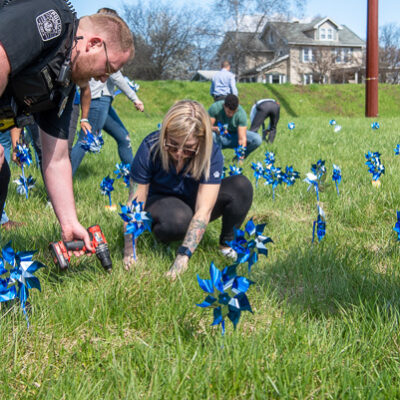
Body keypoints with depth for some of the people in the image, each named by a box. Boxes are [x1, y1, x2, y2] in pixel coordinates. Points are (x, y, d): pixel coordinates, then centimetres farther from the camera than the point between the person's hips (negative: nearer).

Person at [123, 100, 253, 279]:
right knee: (178, 218, -40)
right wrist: (129, 253, -26)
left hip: (193, 201, 2)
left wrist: (183, 256, -40)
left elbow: (203, 210, -31)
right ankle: (160, 237, -4)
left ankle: (227, 243, -5)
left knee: (241, 185, -26)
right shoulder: (150, 148, -27)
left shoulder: (212, 153, -26)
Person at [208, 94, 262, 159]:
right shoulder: (215, 107, -23)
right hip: (219, 137, -1)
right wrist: (215, 129, -44)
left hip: (234, 135, 1)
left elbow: (242, 138, -27)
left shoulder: (241, 113, -23)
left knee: (257, 139, -25)